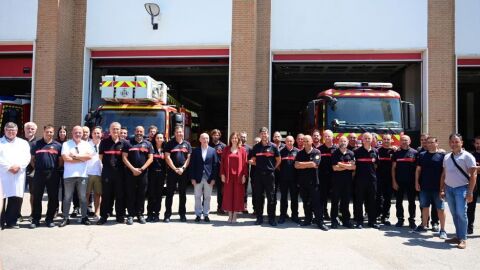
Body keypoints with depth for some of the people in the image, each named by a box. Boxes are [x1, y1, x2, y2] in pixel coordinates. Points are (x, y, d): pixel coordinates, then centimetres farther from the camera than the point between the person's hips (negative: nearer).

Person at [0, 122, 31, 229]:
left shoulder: (23, 143, 17)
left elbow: (27, 157, 5)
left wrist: (18, 166, -11)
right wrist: (9, 167, -12)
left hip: (18, 175, 2)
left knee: (17, 198, -1)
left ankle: (11, 221, 8)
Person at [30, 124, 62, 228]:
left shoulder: (57, 145, 8)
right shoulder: (36, 144, 9)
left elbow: (61, 160, 9)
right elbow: (32, 159, 12)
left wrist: (55, 168, -1)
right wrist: (37, 168, 2)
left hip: (53, 174, 0)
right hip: (39, 174, 0)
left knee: (53, 198, 3)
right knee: (37, 197, 3)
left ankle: (49, 219, 14)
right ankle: (35, 219, 12)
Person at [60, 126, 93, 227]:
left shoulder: (86, 144, 9)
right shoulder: (66, 144, 2)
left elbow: (89, 156, -7)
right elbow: (66, 158, -11)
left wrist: (75, 155, -10)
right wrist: (82, 159, -9)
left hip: (82, 174, 2)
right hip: (69, 175, -2)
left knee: (83, 197, 7)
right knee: (67, 197, 5)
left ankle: (84, 217, 15)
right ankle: (66, 218, 12)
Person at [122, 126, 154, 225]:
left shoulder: (148, 144, 10)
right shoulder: (128, 143, 6)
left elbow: (150, 158, 3)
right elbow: (124, 158, -1)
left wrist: (141, 169, -9)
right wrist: (133, 169, -11)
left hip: (143, 173, 1)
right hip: (131, 172, -1)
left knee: (141, 195, 5)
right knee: (131, 195, 1)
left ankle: (140, 214, 13)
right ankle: (131, 215, 6)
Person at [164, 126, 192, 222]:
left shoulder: (187, 144, 10)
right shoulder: (170, 144, 3)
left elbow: (188, 158, 6)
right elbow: (167, 157, -4)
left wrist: (183, 168, -8)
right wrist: (175, 169, -11)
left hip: (183, 172, 2)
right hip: (171, 172, -2)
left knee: (183, 194, 8)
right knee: (170, 194, 1)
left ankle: (182, 214, 16)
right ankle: (167, 215, 6)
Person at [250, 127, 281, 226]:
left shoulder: (273, 146, 2)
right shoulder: (256, 147, 7)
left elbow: (278, 160, 9)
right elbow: (253, 160, 15)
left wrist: (273, 168, 5)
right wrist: (259, 166, 3)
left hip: (269, 174, -2)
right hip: (258, 174, 2)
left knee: (271, 197, 1)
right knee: (258, 197, 5)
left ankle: (271, 218, 10)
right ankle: (259, 217, 14)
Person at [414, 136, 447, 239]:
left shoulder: (442, 155, -3)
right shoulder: (422, 155, 6)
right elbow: (418, 170, 10)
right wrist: (417, 182, 4)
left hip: (438, 187, -3)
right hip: (424, 187, 3)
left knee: (440, 209, 2)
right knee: (425, 207, 14)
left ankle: (442, 230, 10)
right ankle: (423, 225, 26)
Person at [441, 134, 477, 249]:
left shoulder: (467, 156, -6)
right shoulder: (447, 157, 11)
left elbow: (473, 174, -8)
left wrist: (470, 192, -13)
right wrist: (442, 189, 12)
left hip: (461, 188, -5)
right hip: (449, 188, 5)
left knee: (461, 213, -9)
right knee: (454, 214, 10)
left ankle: (463, 239, 0)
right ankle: (458, 236, 18)